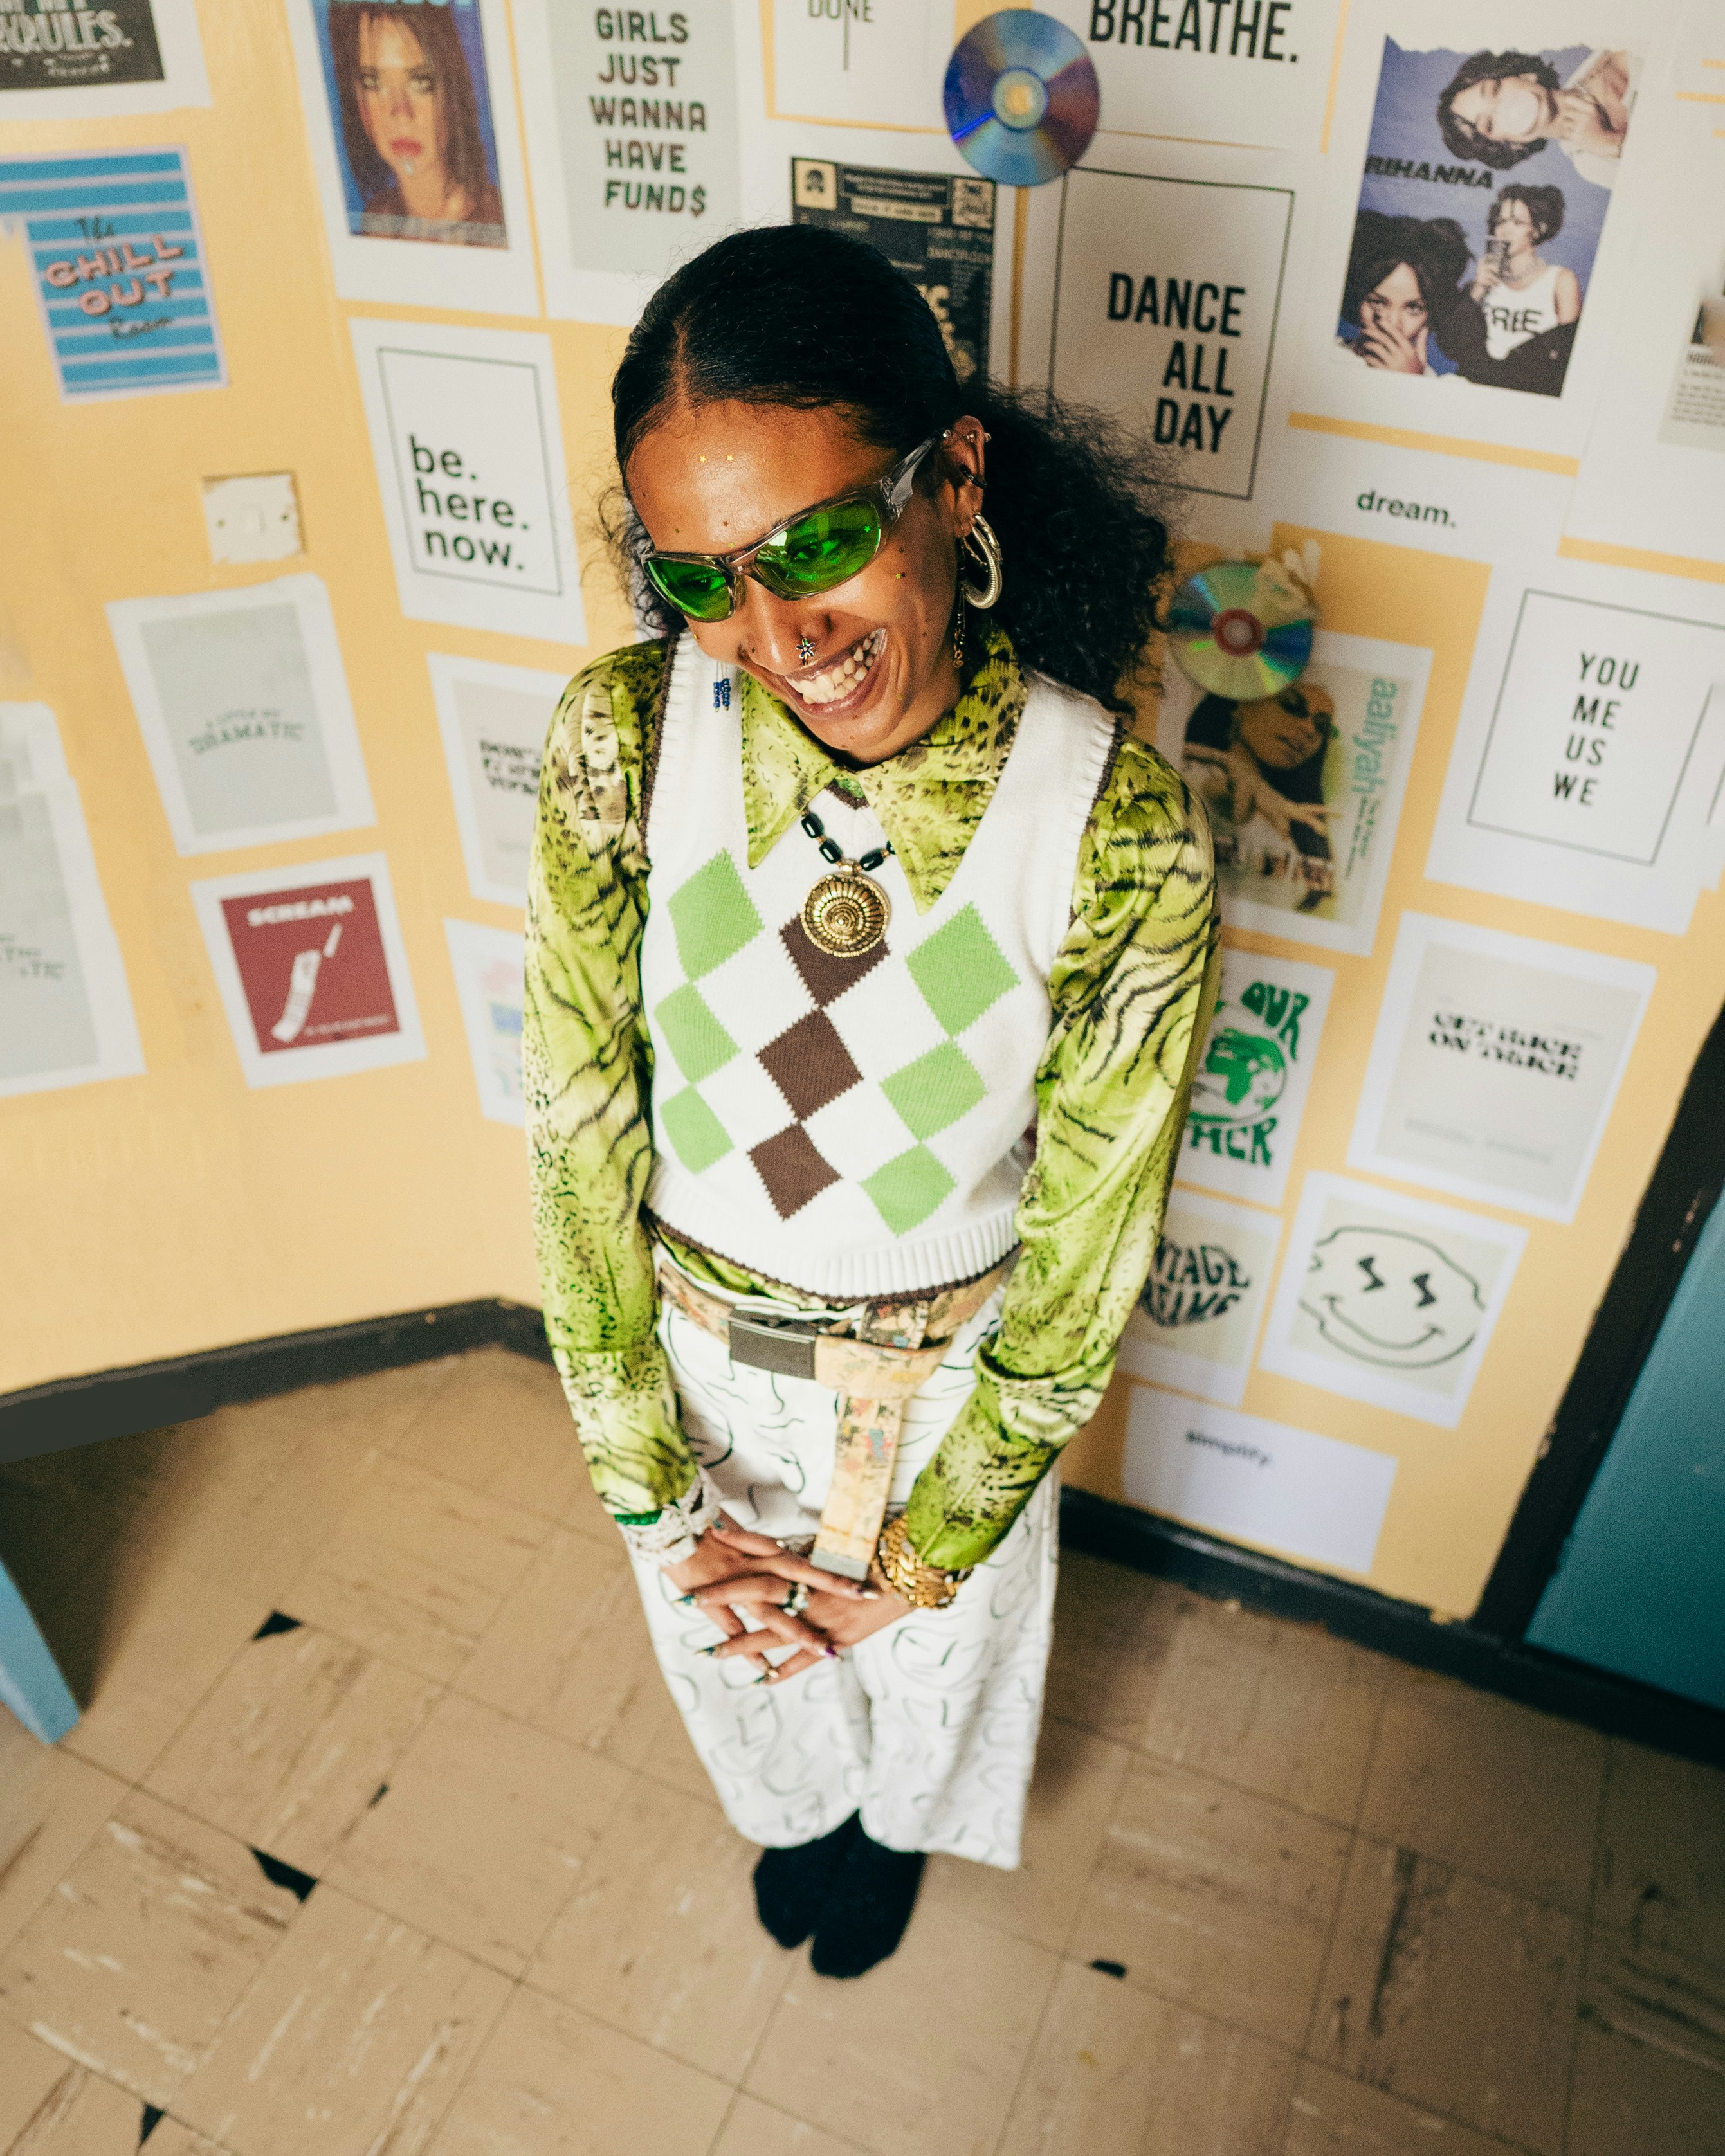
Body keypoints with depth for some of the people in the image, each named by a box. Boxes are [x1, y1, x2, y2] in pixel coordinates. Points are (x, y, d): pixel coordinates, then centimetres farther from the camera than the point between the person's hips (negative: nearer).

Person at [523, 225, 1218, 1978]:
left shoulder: (1123, 836, -28)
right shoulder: (623, 742, -24)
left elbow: (1082, 1255, -17)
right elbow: (581, 1134, -15)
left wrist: (928, 1550, -9)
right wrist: (654, 1497, -11)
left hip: (939, 1378, -1)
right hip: (689, 1349, 2)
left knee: (922, 1660, 30)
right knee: (739, 1663, 32)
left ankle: (897, 1820, 69)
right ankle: (797, 1802, 70)